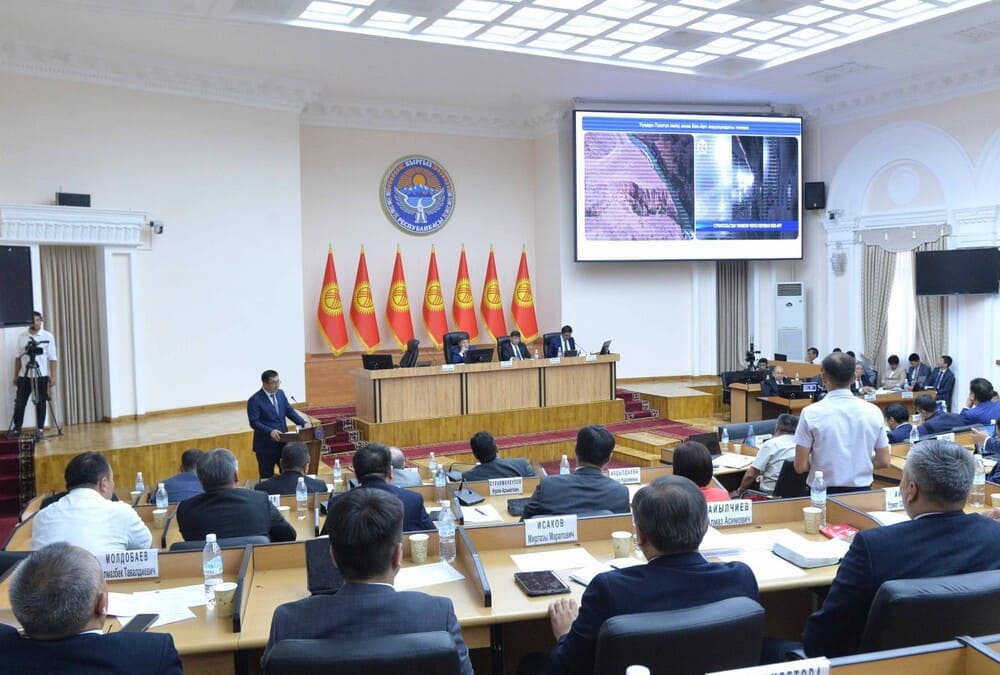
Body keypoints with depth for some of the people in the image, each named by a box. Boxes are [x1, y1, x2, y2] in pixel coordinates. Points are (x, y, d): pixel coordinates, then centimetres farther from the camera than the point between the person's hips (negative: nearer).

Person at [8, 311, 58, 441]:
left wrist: (53, 376, -10)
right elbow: (18, 357, 11)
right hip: (24, 376, 3)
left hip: (42, 376, -3)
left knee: (40, 403, 2)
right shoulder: (21, 336, 7)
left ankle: (40, 429, 10)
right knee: (19, 403, 3)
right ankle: (16, 429, 12)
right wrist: (15, 375, 9)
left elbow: (53, 358, -4)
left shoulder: (48, 336, -1)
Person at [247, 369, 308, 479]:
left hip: (283, 442, 6)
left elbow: (290, 411, 12)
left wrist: (303, 423, -2)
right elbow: (254, 422, -18)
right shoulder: (254, 400, -12)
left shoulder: (280, 393, 8)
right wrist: (270, 431, -31)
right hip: (266, 445, -6)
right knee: (267, 478, 4)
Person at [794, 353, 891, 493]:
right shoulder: (873, 411, -2)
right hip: (862, 491, 3)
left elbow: (800, 466, -10)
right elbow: (883, 462, 3)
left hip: (823, 492, -3)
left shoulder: (811, 413, -11)